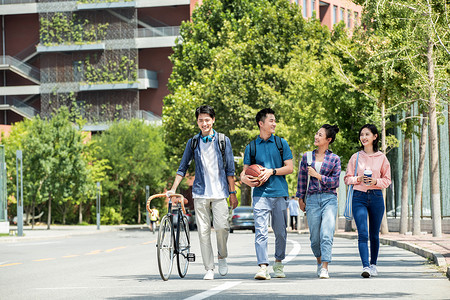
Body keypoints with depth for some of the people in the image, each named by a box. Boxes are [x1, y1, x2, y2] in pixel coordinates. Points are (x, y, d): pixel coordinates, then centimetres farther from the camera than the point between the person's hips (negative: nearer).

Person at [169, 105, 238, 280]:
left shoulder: (223, 141, 6)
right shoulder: (193, 143, 10)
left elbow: (230, 169, 7)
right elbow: (183, 168, 14)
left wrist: (232, 193, 3)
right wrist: (173, 189, 6)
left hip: (219, 192, -1)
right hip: (200, 192, 2)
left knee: (221, 226, -15)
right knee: (203, 231, -2)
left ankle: (222, 257, 12)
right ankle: (209, 268, 4)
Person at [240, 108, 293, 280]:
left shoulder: (281, 143, 9)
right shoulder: (251, 147, 10)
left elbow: (289, 168, 5)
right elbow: (245, 171, 12)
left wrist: (271, 171, -9)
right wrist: (245, 179, -11)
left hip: (279, 193, 1)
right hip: (260, 194, -1)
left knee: (280, 232, 7)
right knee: (261, 231, -13)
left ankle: (278, 263, 25)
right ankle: (263, 267, -18)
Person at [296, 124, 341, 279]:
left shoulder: (334, 159, 4)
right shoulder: (307, 157, 10)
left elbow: (335, 182, -1)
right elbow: (302, 179, 15)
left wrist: (318, 176, -10)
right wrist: (301, 198, 13)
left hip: (329, 198, -2)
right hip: (312, 199, 2)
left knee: (327, 234, -16)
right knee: (315, 236, 5)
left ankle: (325, 268, -18)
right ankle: (319, 262, 30)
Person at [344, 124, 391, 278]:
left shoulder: (381, 157, 6)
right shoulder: (355, 157, 6)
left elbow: (387, 180, 9)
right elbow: (347, 178, 8)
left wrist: (376, 181, -10)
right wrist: (358, 179, -12)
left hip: (376, 197, 1)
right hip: (359, 197, -1)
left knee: (374, 234, 8)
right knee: (362, 233, -13)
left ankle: (373, 264, 23)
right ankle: (365, 266, -20)